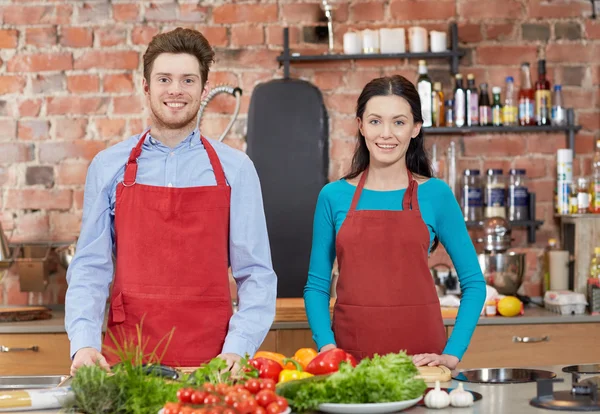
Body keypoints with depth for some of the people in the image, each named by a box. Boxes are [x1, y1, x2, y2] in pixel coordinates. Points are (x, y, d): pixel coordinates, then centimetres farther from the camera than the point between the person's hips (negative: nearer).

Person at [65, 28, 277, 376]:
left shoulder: (235, 169, 2)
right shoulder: (108, 167, 5)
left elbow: (256, 273, 2)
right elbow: (90, 267, 4)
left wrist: (237, 348, -11)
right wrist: (84, 343, -9)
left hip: (211, 361, 0)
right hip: (126, 358, 1)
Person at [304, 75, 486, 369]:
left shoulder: (435, 194, 1)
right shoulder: (333, 196, 3)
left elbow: (473, 283, 4)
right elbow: (316, 285, 7)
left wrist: (452, 354, -5)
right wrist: (327, 346, -7)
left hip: (420, 355, -1)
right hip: (349, 356, 1)